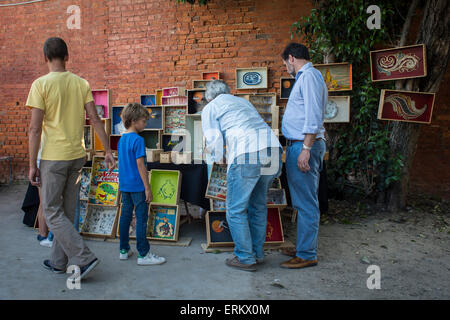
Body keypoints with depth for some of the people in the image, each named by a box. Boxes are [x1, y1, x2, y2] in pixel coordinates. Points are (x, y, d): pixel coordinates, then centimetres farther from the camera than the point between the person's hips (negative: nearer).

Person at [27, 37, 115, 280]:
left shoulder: (41, 84, -9)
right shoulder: (81, 83, 4)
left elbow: (35, 129, -12)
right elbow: (95, 119, 1)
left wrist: (32, 165, -5)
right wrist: (108, 151, 6)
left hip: (54, 157, -5)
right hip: (77, 155, 5)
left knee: (52, 212, 6)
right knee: (67, 211, 14)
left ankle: (84, 258, -1)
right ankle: (58, 262, 26)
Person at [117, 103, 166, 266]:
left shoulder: (121, 139, 10)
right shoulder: (138, 139, -15)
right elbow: (140, 164, -19)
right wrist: (147, 187, -15)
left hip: (124, 185, 9)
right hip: (137, 185, -8)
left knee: (126, 215, 14)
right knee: (141, 217, -2)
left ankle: (124, 250, 24)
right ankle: (143, 254, 4)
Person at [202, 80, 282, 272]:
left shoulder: (210, 108, 16)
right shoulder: (243, 101, 32)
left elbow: (214, 139, 4)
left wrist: (220, 159, 21)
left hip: (247, 155, -7)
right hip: (273, 150, 7)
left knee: (236, 209, 6)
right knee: (258, 206, 18)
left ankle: (245, 258, 10)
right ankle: (257, 253, 27)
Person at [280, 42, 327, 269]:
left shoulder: (309, 76, -10)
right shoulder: (304, 77, 21)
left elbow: (313, 116, -20)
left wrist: (306, 149, -23)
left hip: (304, 145, -11)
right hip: (297, 146, 11)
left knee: (306, 202, -5)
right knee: (301, 201, 15)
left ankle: (307, 255, 4)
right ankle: (304, 246, 25)